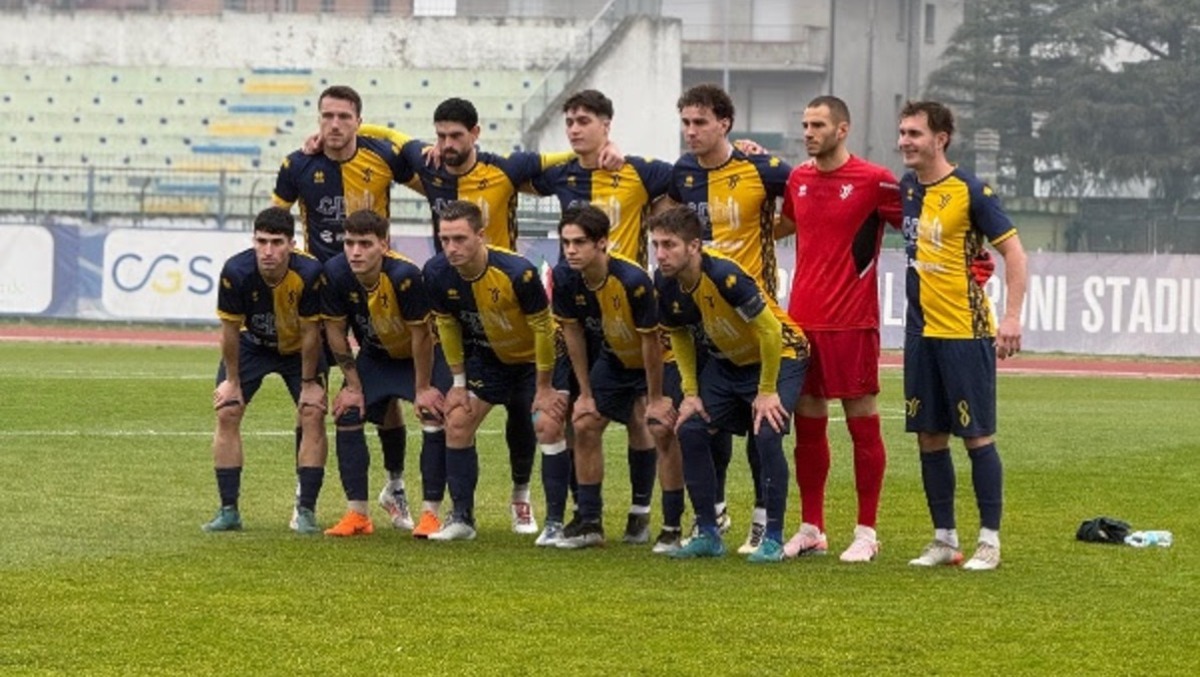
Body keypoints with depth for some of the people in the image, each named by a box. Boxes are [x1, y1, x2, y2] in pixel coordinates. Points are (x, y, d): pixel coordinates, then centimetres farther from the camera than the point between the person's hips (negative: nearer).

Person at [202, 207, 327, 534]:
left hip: (299, 349, -1)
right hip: (252, 345, 1)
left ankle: (306, 510, -7)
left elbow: (310, 332, -21)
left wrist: (309, 382, -14)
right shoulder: (236, 272, -31)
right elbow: (230, 329, -17)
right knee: (227, 412, -10)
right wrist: (232, 380, -10)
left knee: (312, 415, -15)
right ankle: (228, 510, -2)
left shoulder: (309, 274, -33)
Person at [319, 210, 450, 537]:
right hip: (375, 356, 4)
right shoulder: (335, 273, -25)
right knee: (347, 415, -7)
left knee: (435, 419, -18)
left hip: (422, 355, -4)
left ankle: (430, 515, -10)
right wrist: (352, 385, -7)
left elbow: (421, 334, -26)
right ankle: (357, 515, 2)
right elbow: (335, 330, -11)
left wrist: (423, 389, -17)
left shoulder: (405, 275, -37)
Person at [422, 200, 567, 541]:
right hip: (486, 356, 5)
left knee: (548, 426, -16)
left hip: (534, 356, -4)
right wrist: (459, 382, 1)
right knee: (457, 421, -4)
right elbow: (447, 325, -3)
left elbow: (542, 328, -21)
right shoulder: (437, 273, -21)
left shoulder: (518, 273, -35)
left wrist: (544, 388, -15)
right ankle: (462, 518, 6)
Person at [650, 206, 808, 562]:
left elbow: (771, 330, -27)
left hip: (780, 355, -7)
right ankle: (708, 535, 5)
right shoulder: (665, 284, -14)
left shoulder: (725, 276, -34)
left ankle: (773, 539, -11)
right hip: (726, 360, 7)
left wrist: (767, 392, -21)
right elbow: (680, 335, 6)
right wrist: (690, 392, 0)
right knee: (690, 429, -6)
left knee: (767, 435, -24)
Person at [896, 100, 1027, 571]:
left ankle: (989, 541, 3)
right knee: (929, 437, 8)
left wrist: (1012, 316, -18)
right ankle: (944, 539, 16)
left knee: (977, 436, -3)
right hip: (922, 332, 6)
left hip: (965, 332, -6)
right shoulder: (906, 188, 8)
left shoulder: (970, 191, -11)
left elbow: (1013, 250, -10)